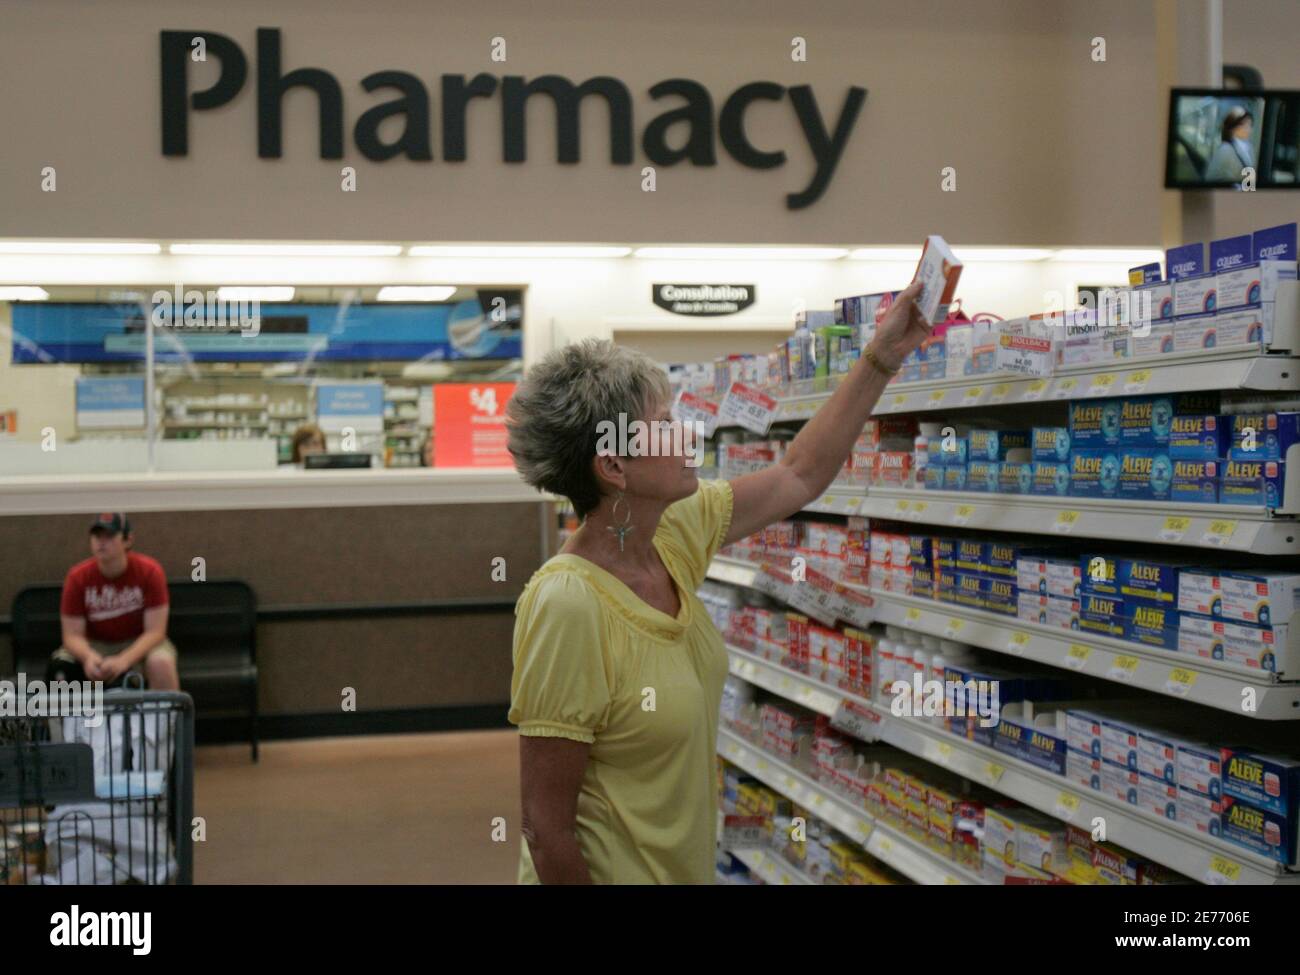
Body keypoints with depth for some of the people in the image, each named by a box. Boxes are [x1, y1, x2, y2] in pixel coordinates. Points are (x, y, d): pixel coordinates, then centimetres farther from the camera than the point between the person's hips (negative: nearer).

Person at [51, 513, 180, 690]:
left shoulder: (150, 571, -16)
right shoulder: (77, 577, -11)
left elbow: (154, 631, -18)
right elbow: (73, 634, -10)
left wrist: (123, 661, -34)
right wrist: (88, 657, -34)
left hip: (140, 644, -2)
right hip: (95, 647, 2)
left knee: (161, 662, -34)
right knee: (60, 665, -28)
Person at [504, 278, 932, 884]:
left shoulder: (674, 534, -4)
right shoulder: (567, 607, -28)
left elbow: (801, 476, 10)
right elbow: (546, 829, -23)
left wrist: (882, 357, 10)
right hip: (609, 873, -8)